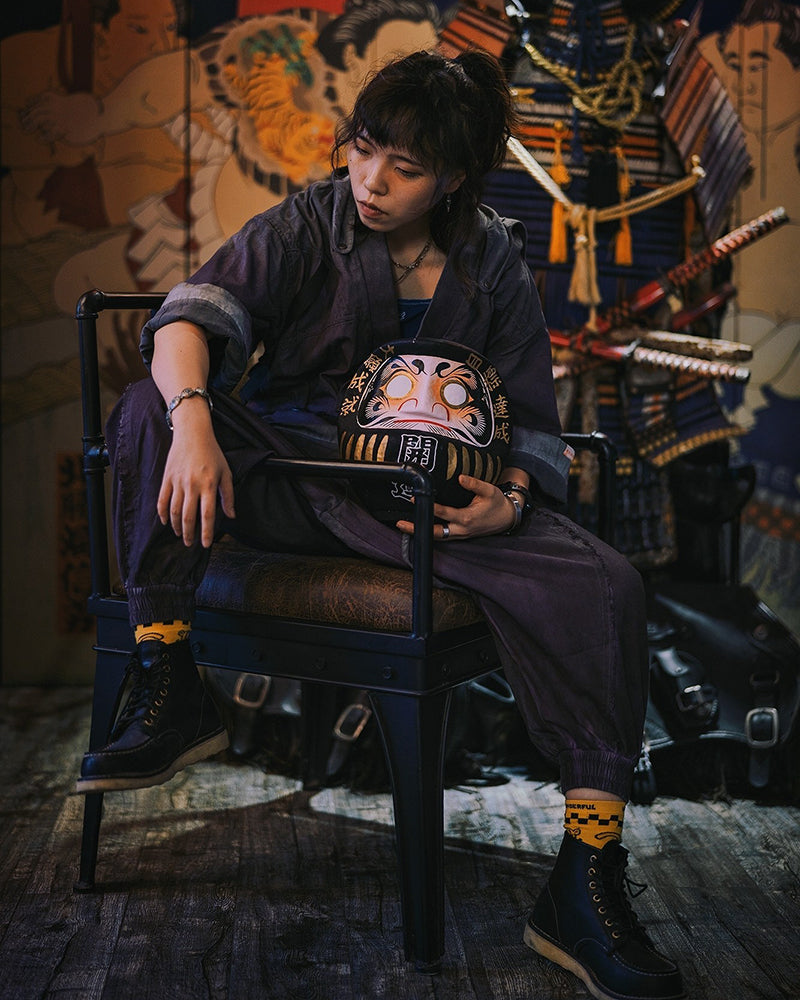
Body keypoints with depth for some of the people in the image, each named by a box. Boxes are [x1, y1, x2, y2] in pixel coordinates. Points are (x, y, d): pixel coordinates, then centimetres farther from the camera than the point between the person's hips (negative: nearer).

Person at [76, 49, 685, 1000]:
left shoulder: (493, 266, 6)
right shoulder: (307, 224, 2)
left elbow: (531, 424, 6)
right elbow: (193, 316, -13)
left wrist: (509, 499, -18)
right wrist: (193, 421, -34)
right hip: (287, 475, 0)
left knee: (603, 586, -24)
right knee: (148, 410, -26)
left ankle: (585, 890, -22)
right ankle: (167, 697, -21)